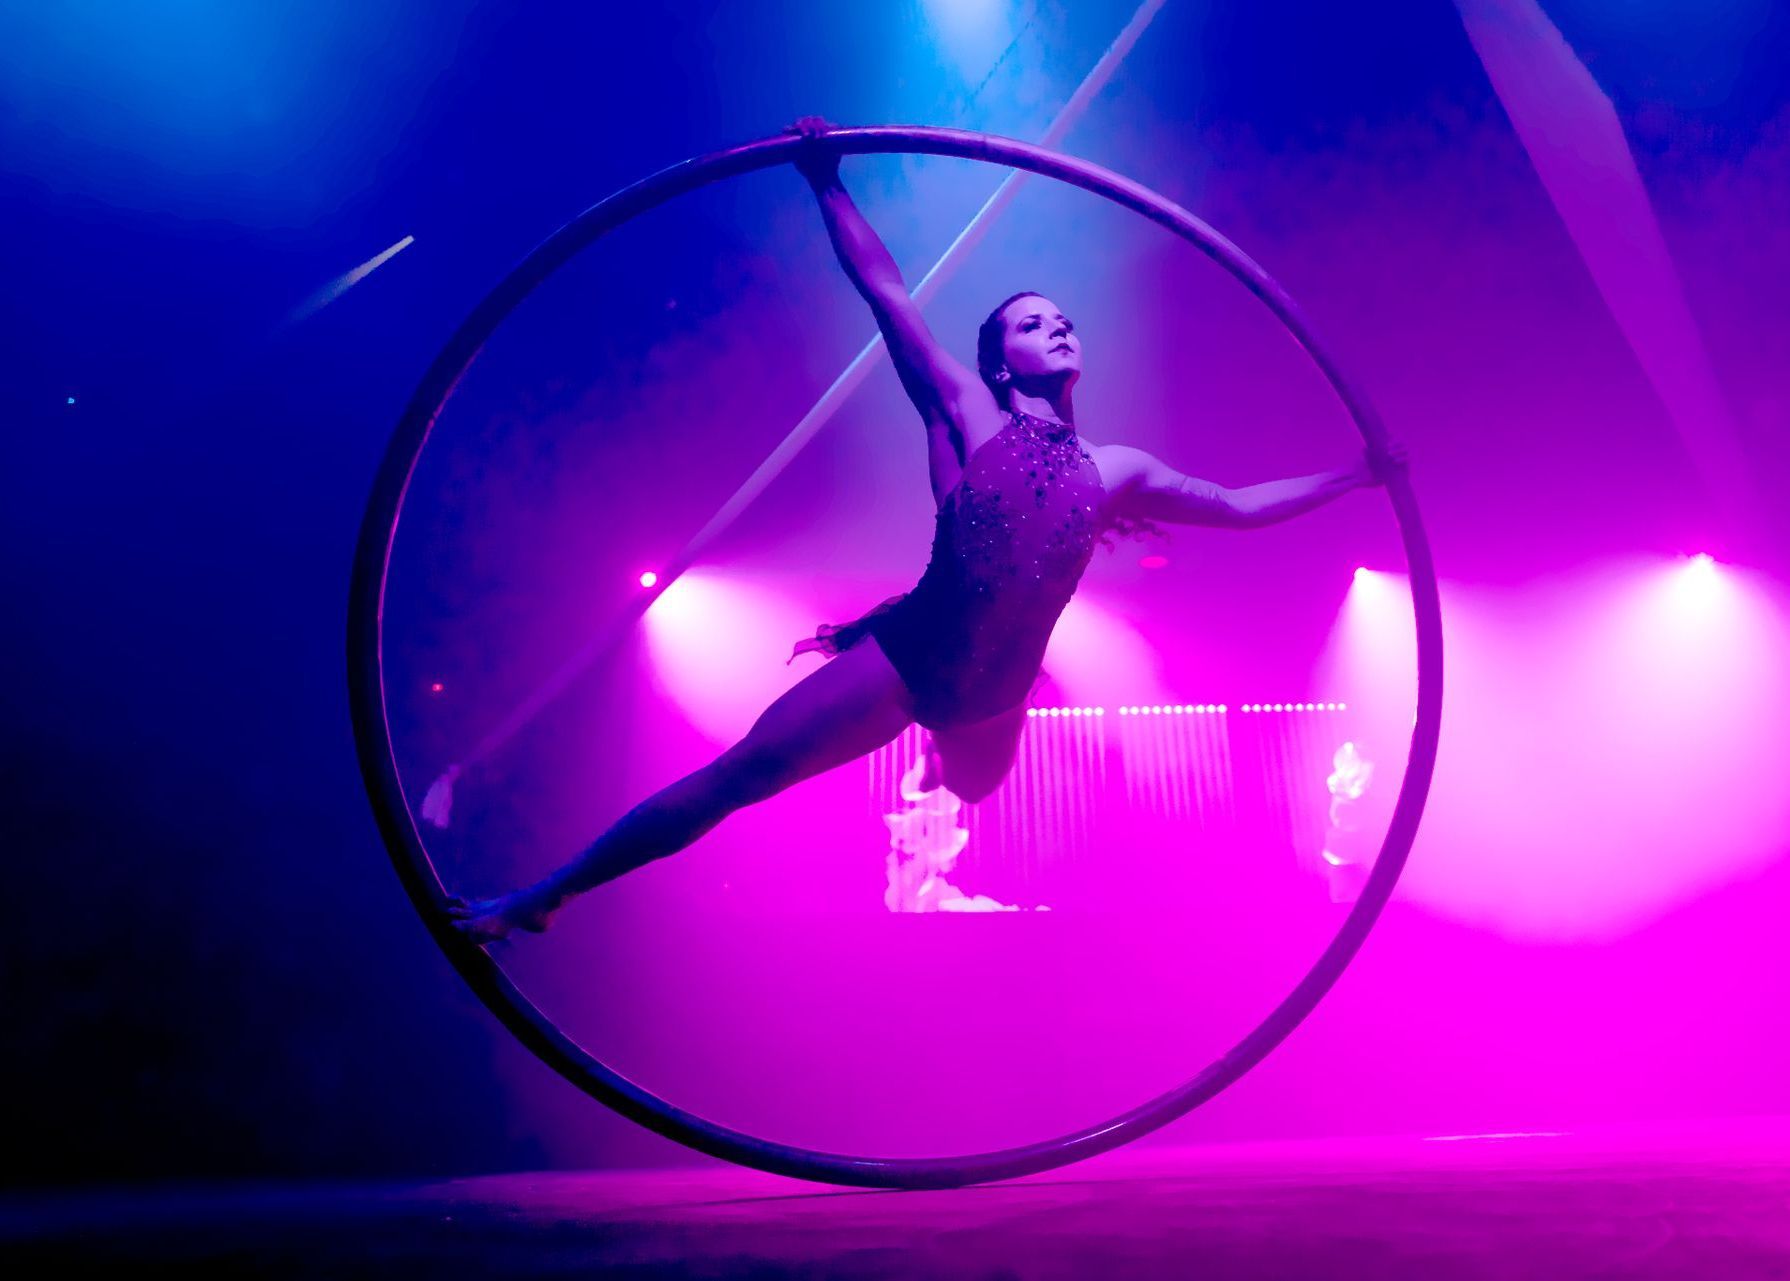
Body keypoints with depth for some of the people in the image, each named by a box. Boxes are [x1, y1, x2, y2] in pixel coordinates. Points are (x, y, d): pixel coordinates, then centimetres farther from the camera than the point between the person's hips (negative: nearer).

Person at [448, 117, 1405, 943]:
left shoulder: (1116, 469, 10)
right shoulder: (965, 412, 0)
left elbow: (1237, 506, 17)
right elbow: (885, 290, -1)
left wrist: (1357, 474, 18)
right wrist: (825, 181, -1)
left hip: (995, 696, 5)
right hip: (906, 659, -4)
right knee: (739, 772, -11)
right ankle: (543, 895, -5)